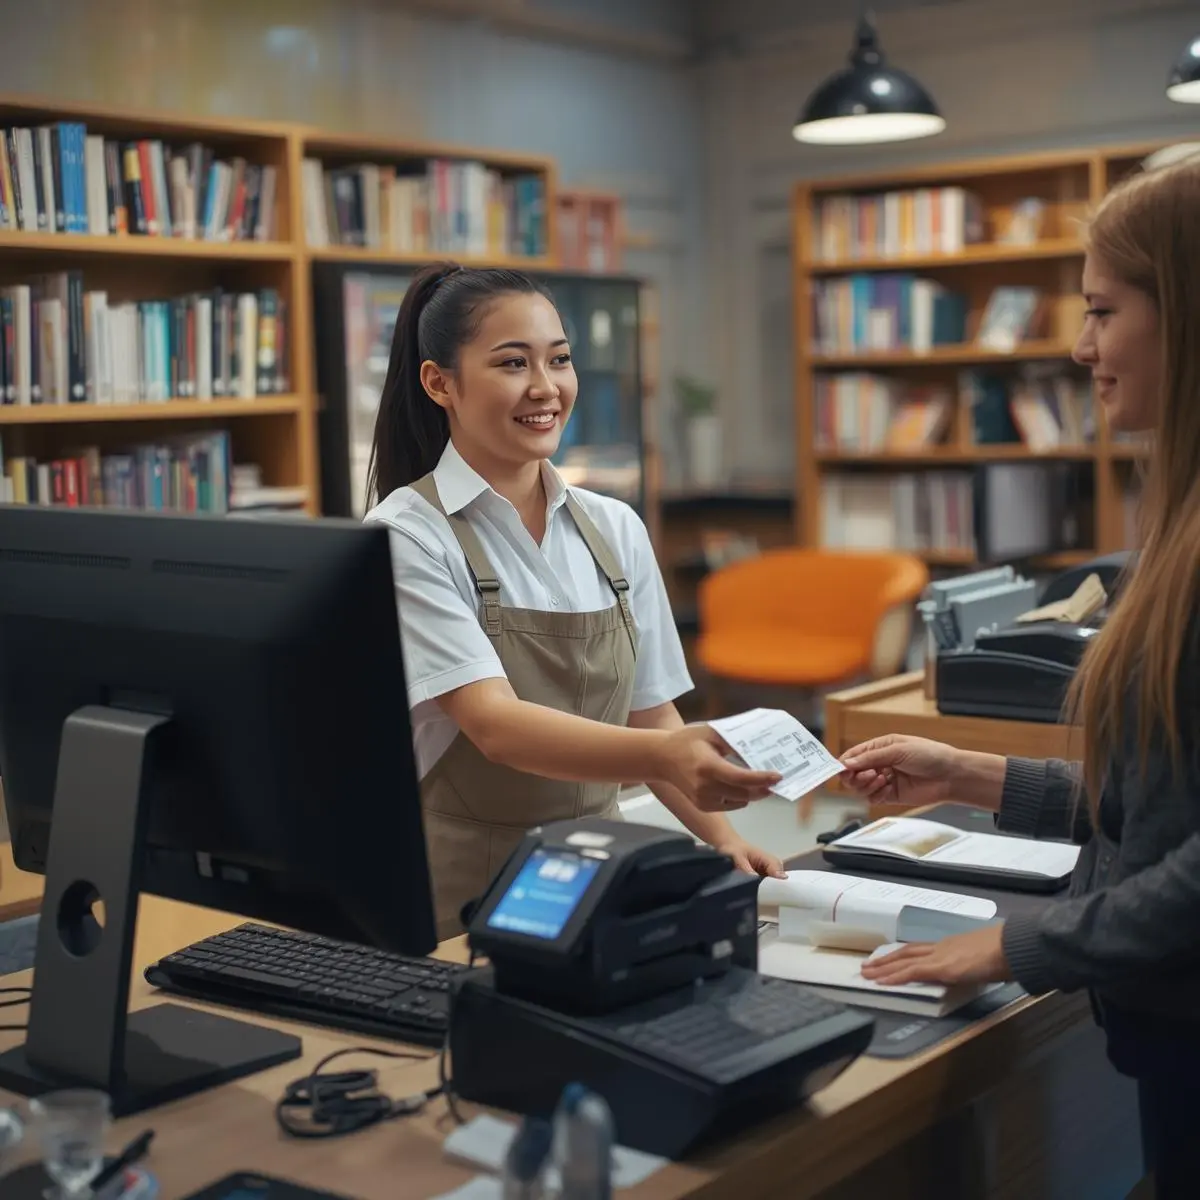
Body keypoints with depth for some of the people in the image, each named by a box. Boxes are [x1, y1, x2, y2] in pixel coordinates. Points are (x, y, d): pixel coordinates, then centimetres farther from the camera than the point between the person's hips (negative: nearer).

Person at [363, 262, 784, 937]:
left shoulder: (615, 530, 7)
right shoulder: (406, 537, -9)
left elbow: (650, 714, 12)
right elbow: (495, 724, -21)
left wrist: (721, 836, -4)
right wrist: (668, 755, -35)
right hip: (459, 891, -4)